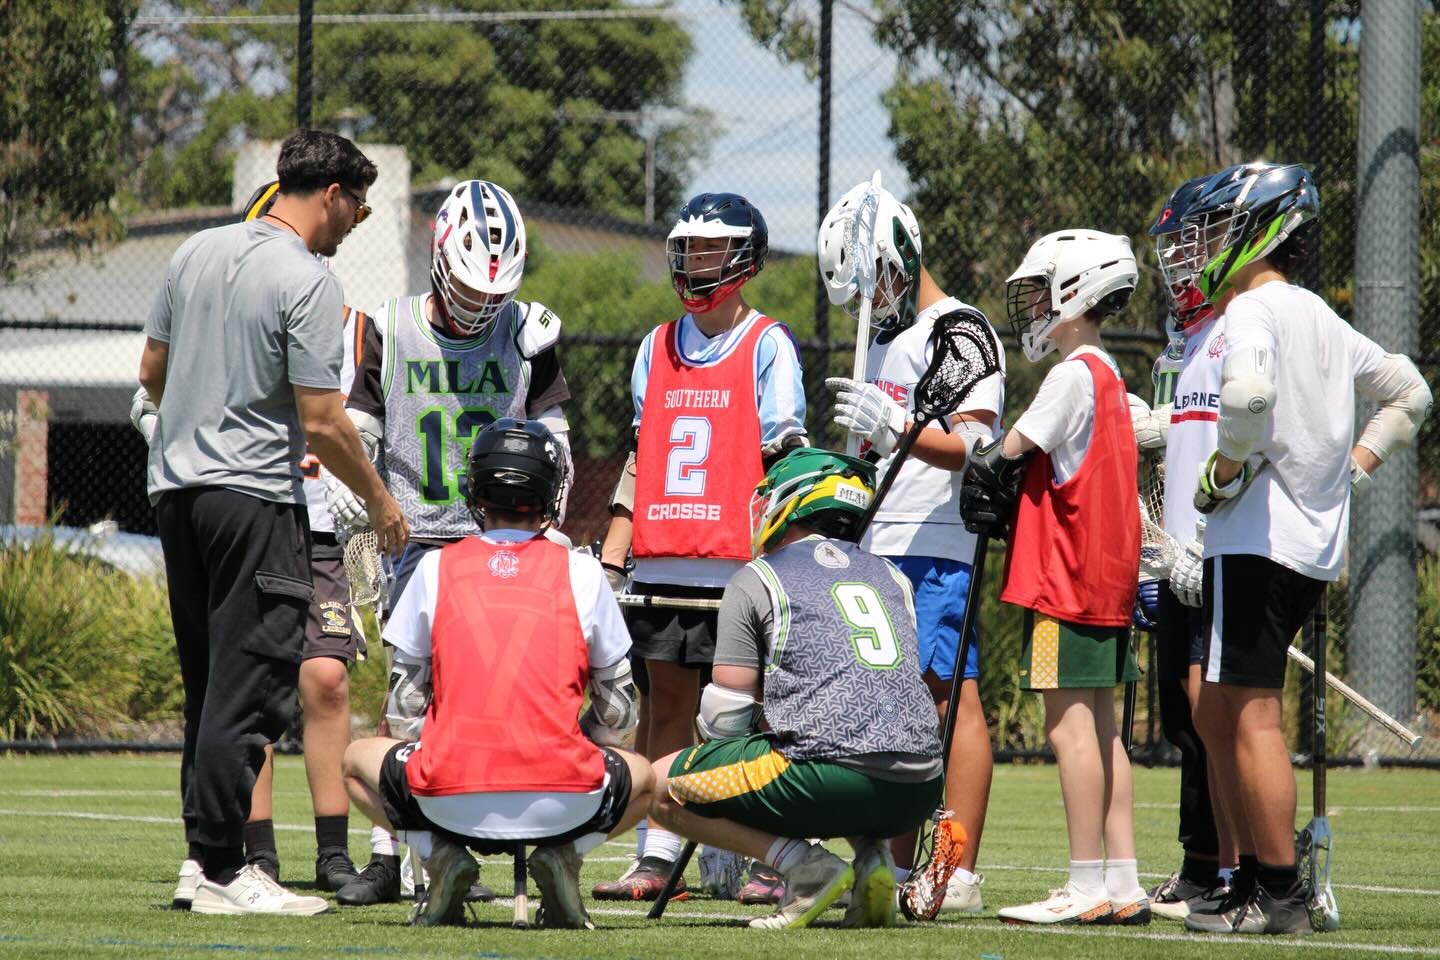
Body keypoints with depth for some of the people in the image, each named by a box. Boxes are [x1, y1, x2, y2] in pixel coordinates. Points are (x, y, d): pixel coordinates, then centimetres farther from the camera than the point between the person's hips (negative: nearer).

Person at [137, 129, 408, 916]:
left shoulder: (196, 253, 9)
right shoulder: (307, 283, -13)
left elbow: (152, 371, 18)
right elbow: (320, 422, -14)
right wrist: (379, 501, 0)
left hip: (175, 487, 8)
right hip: (255, 497, -8)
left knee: (206, 683, 15)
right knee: (249, 687, -5)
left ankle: (204, 850, 16)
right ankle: (222, 872, -7)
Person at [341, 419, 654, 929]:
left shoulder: (436, 567, 10)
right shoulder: (581, 571, 9)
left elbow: (405, 709, 12)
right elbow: (617, 716, 15)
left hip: (452, 805, 0)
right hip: (562, 805, 0)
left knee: (358, 760, 31)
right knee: (640, 775, 33)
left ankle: (441, 858, 4)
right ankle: (562, 857, 4)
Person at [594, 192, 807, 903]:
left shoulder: (768, 345, 0)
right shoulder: (658, 348, 15)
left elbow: (781, 457, -4)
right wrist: (611, 558, 13)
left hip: (739, 560, -5)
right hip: (662, 562, 5)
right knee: (664, 701, 4)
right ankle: (658, 857, 6)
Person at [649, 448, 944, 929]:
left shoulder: (756, 581, 7)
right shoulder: (892, 577, 22)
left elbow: (723, 718, 5)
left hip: (833, 775, -6)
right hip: (918, 792, 6)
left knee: (659, 788, 9)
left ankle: (806, 869, -6)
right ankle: (873, 856, 10)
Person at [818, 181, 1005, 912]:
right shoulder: (883, 342, 22)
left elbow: (973, 447, -17)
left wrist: (895, 431, -31)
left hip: (937, 552, -9)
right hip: (879, 551, 9)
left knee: (949, 695, -12)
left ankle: (960, 877, -15)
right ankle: (903, 871, 12)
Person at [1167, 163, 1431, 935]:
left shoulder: (1254, 309, -9)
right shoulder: (1325, 321, 18)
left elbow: (1249, 390, -31)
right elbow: (1409, 393, 29)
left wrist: (1222, 470, -15)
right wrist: (1354, 468, 22)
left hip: (1256, 538, -9)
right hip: (1317, 545, 9)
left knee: (1252, 714, -7)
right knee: (1216, 715, 15)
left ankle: (1280, 894, -9)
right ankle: (1253, 875, 15)